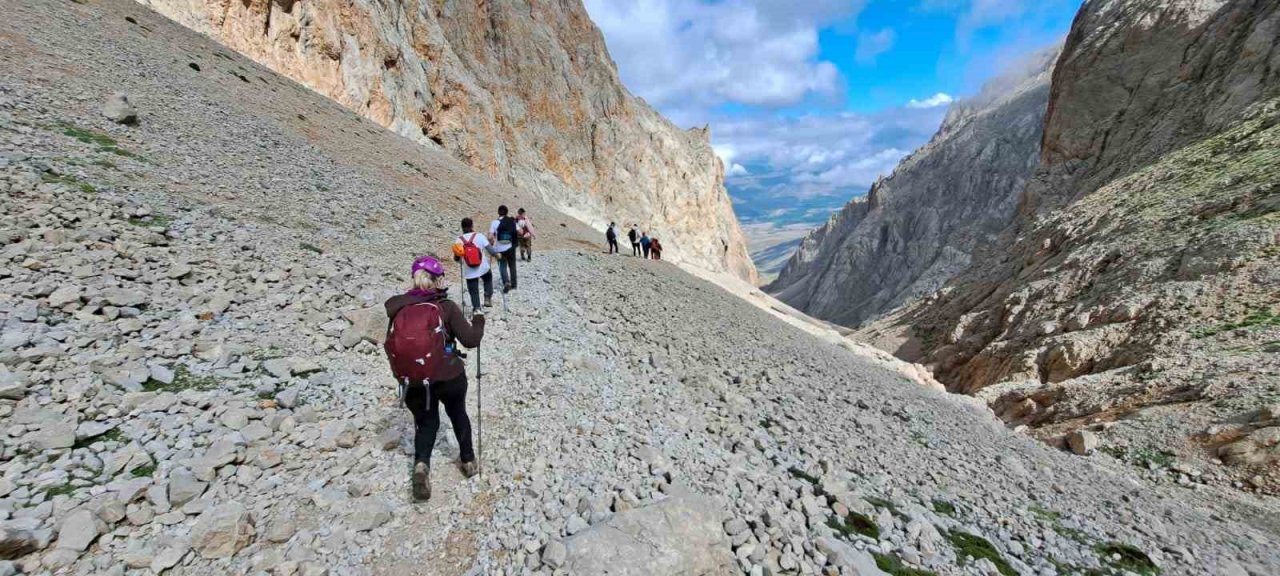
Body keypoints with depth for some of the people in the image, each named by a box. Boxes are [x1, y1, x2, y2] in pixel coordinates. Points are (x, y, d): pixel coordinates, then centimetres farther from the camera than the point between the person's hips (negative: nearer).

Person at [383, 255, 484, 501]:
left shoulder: (398, 308, -3)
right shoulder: (446, 306, -14)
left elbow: (393, 345, 5)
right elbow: (470, 340, -13)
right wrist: (479, 320, 5)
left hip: (412, 382, 2)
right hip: (449, 377, -2)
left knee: (425, 422, 23)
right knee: (458, 415, 24)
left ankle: (421, 464, -1)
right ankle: (468, 461, 38)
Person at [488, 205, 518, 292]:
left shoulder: (494, 223, -10)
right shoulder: (512, 221, -3)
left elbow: (490, 237, -16)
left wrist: (491, 243, 5)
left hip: (500, 249, -2)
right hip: (511, 248, 2)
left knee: (503, 266, 11)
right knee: (512, 266, 17)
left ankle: (506, 282, -10)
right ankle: (513, 284, 24)